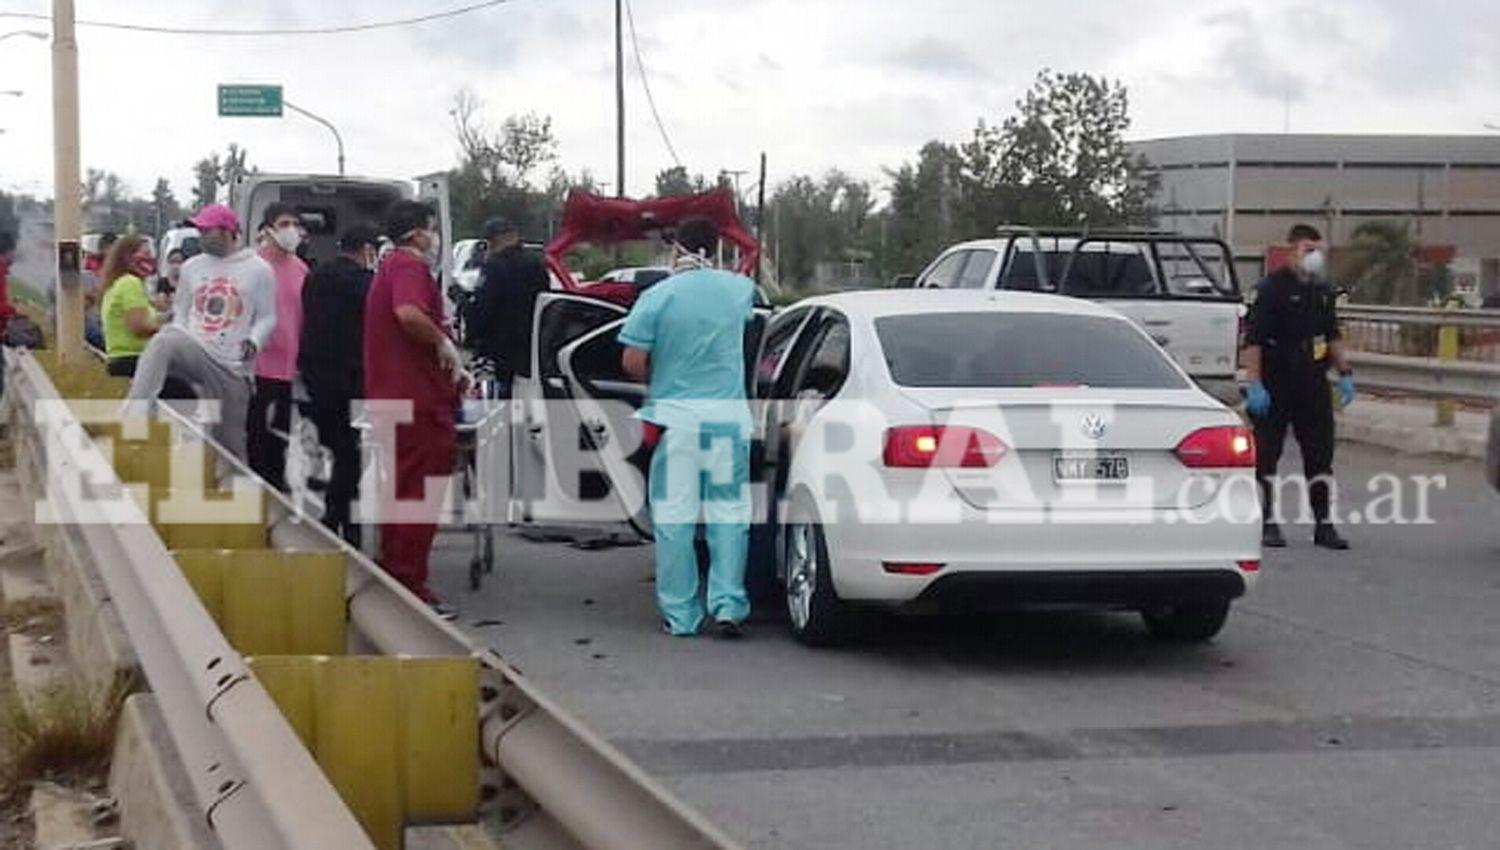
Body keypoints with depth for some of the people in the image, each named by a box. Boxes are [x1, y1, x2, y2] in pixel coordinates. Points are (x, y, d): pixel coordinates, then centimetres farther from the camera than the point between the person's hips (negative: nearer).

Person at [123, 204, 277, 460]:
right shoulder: (192, 268, 13)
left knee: (230, 443, 5)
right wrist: (175, 344, 1)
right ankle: (133, 415, -44)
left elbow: (267, 317, 5)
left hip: (232, 367, -1)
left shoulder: (259, 270, 3)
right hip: (194, 352, 1)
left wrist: (254, 341, -15)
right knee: (162, 342, -34)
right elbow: (181, 313, 19)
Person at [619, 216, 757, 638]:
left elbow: (633, 362, -7)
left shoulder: (657, 296, -6)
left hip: (675, 416, -2)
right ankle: (728, 605, 1)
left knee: (674, 516, 4)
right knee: (729, 512, 8)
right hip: (728, 415, 2)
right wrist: (705, 271, 31)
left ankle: (679, 615, 7)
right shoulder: (739, 289, 3)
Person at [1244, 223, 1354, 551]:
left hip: (1313, 385, 6)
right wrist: (1255, 385, -20)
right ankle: (1267, 523, 10)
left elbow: (1332, 335, 23)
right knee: (1266, 454, 1)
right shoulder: (1272, 288, -9)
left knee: (1320, 454, 5)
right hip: (1275, 387, -6)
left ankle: (1323, 524, 10)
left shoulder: (1322, 290, 12)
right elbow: (1252, 339, -14)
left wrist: (1345, 373, 13)